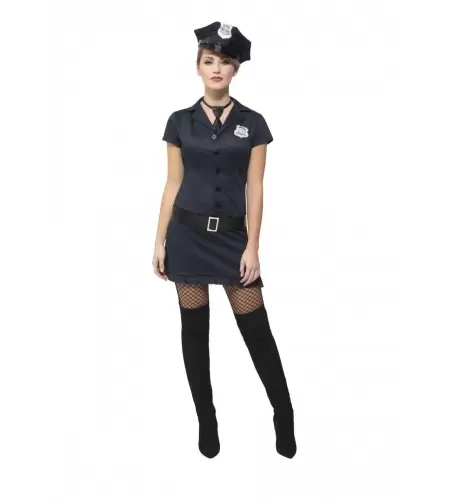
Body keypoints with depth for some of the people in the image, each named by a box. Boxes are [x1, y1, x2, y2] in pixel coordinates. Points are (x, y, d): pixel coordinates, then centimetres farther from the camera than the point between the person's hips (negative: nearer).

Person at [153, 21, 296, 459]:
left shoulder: (253, 123, 2)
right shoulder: (180, 122, 4)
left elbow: (254, 188, -1)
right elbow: (173, 185, 5)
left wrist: (252, 246, -7)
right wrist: (160, 241, 1)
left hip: (232, 235, -1)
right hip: (188, 233, 1)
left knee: (256, 329, 1)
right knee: (194, 329, 6)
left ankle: (284, 418, 21)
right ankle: (207, 423, 22)